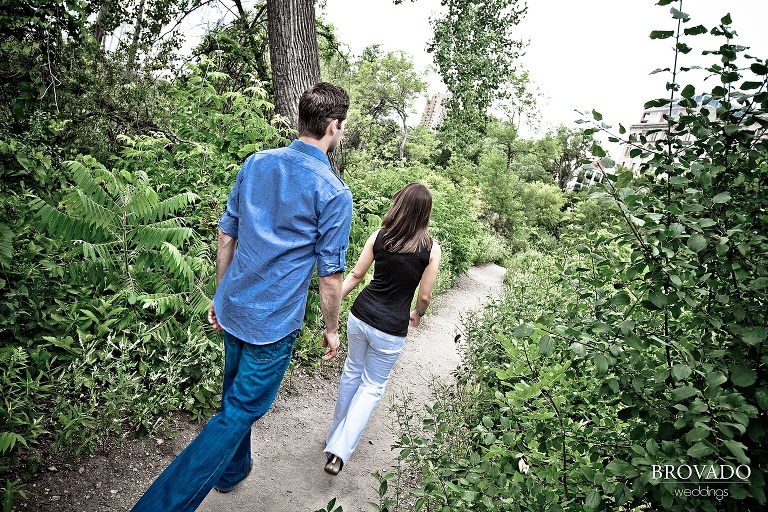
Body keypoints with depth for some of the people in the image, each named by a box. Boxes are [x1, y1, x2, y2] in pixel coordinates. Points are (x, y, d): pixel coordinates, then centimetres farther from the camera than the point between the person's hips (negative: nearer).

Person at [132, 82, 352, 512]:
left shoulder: (255, 163, 1)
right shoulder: (334, 193, -17)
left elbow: (227, 236, 7)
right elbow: (330, 276, -13)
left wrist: (221, 294, 18)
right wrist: (332, 329, 3)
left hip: (233, 308, 7)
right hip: (273, 323, -7)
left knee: (235, 392, 26)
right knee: (239, 412, 9)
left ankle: (232, 471, 49)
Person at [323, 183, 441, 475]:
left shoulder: (378, 237, -5)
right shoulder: (430, 249, -11)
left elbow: (355, 275, 0)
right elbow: (424, 296, -5)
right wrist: (417, 315, 16)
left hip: (360, 316, 3)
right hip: (390, 330, -3)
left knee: (353, 371, 25)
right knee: (372, 386, 16)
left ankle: (337, 434, 42)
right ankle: (339, 451, 7)